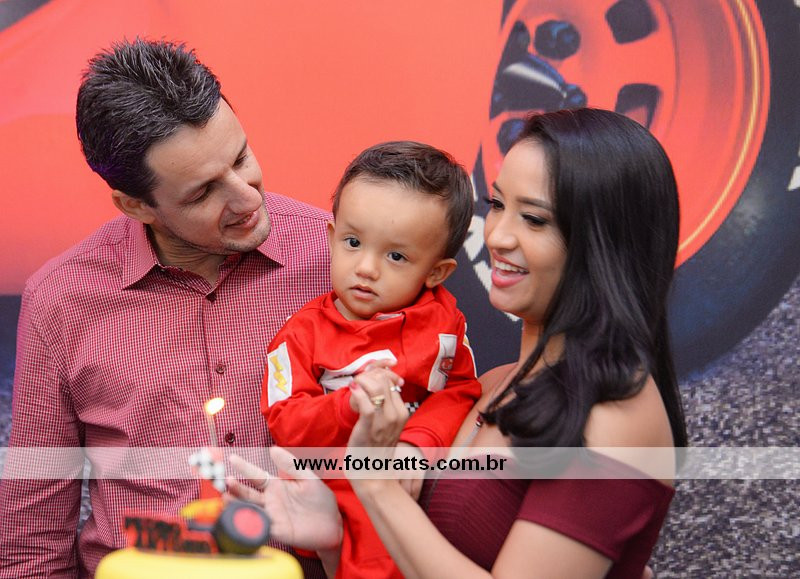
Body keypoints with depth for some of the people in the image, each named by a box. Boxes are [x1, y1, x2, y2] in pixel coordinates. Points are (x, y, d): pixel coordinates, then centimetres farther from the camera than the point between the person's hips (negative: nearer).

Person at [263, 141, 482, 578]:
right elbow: (286, 425, -6)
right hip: (336, 489, -2)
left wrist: (418, 444, -17)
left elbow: (461, 392, 1)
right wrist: (353, 405, -22)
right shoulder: (304, 332, 0)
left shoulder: (443, 320, 5)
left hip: (420, 483, 2)